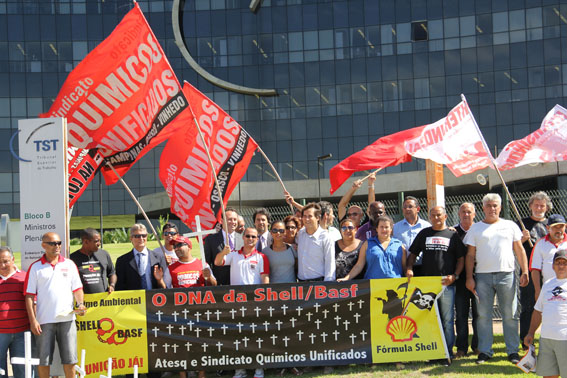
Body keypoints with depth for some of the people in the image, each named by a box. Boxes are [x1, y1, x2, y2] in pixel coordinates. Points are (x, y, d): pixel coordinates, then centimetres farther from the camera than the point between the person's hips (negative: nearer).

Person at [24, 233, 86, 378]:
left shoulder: (69, 264, 10)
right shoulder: (35, 267, 3)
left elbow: (77, 288, 13)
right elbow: (29, 296, 1)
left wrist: (80, 304, -7)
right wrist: (33, 320, -6)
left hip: (67, 318, 1)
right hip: (44, 321, -1)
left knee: (69, 359, 2)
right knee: (43, 360, 3)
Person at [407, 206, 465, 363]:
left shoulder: (452, 235, 8)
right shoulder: (424, 234, 14)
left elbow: (461, 258, 7)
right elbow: (413, 254, 16)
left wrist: (454, 276, -7)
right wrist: (409, 268, -3)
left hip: (447, 283, -2)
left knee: (447, 319, -1)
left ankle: (448, 353, 4)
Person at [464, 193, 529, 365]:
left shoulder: (510, 226, 11)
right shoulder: (475, 228, 10)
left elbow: (520, 251, 10)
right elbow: (470, 255, 8)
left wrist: (525, 272, 0)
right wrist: (469, 278, 0)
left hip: (507, 275, 0)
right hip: (483, 276, 0)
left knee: (510, 315, 1)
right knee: (483, 315, 1)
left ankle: (513, 350, 6)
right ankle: (485, 351, 8)